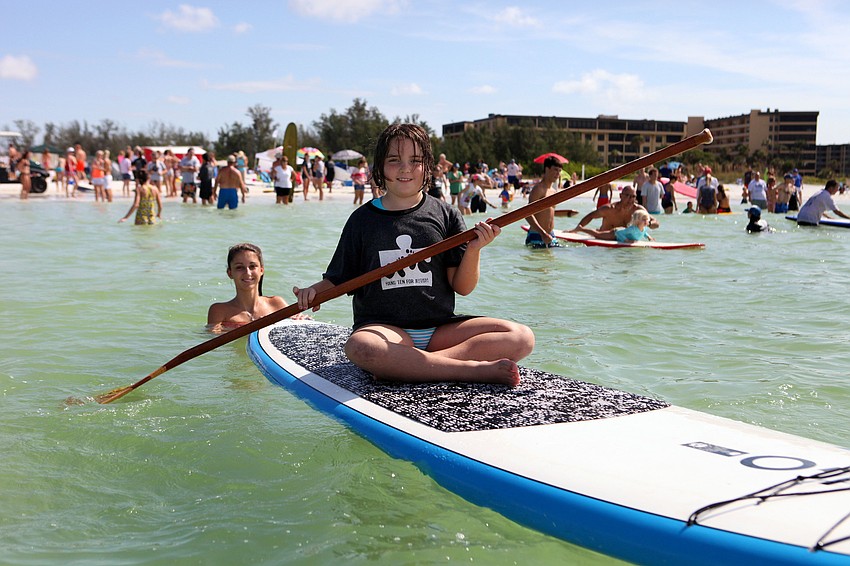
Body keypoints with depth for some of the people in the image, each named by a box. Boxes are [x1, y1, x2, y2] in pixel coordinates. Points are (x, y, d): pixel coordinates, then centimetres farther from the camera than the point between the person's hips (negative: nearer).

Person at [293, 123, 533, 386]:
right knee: (359, 347, -38)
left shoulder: (446, 215, 7)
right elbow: (339, 280, 10)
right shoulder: (363, 219, 7)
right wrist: (315, 291, -10)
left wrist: (473, 250, -15)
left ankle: (402, 367, -29)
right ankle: (479, 370, -31)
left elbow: (462, 287, 3)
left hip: (440, 330, 3)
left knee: (521, 337, -18)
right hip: (383, 327, -2)